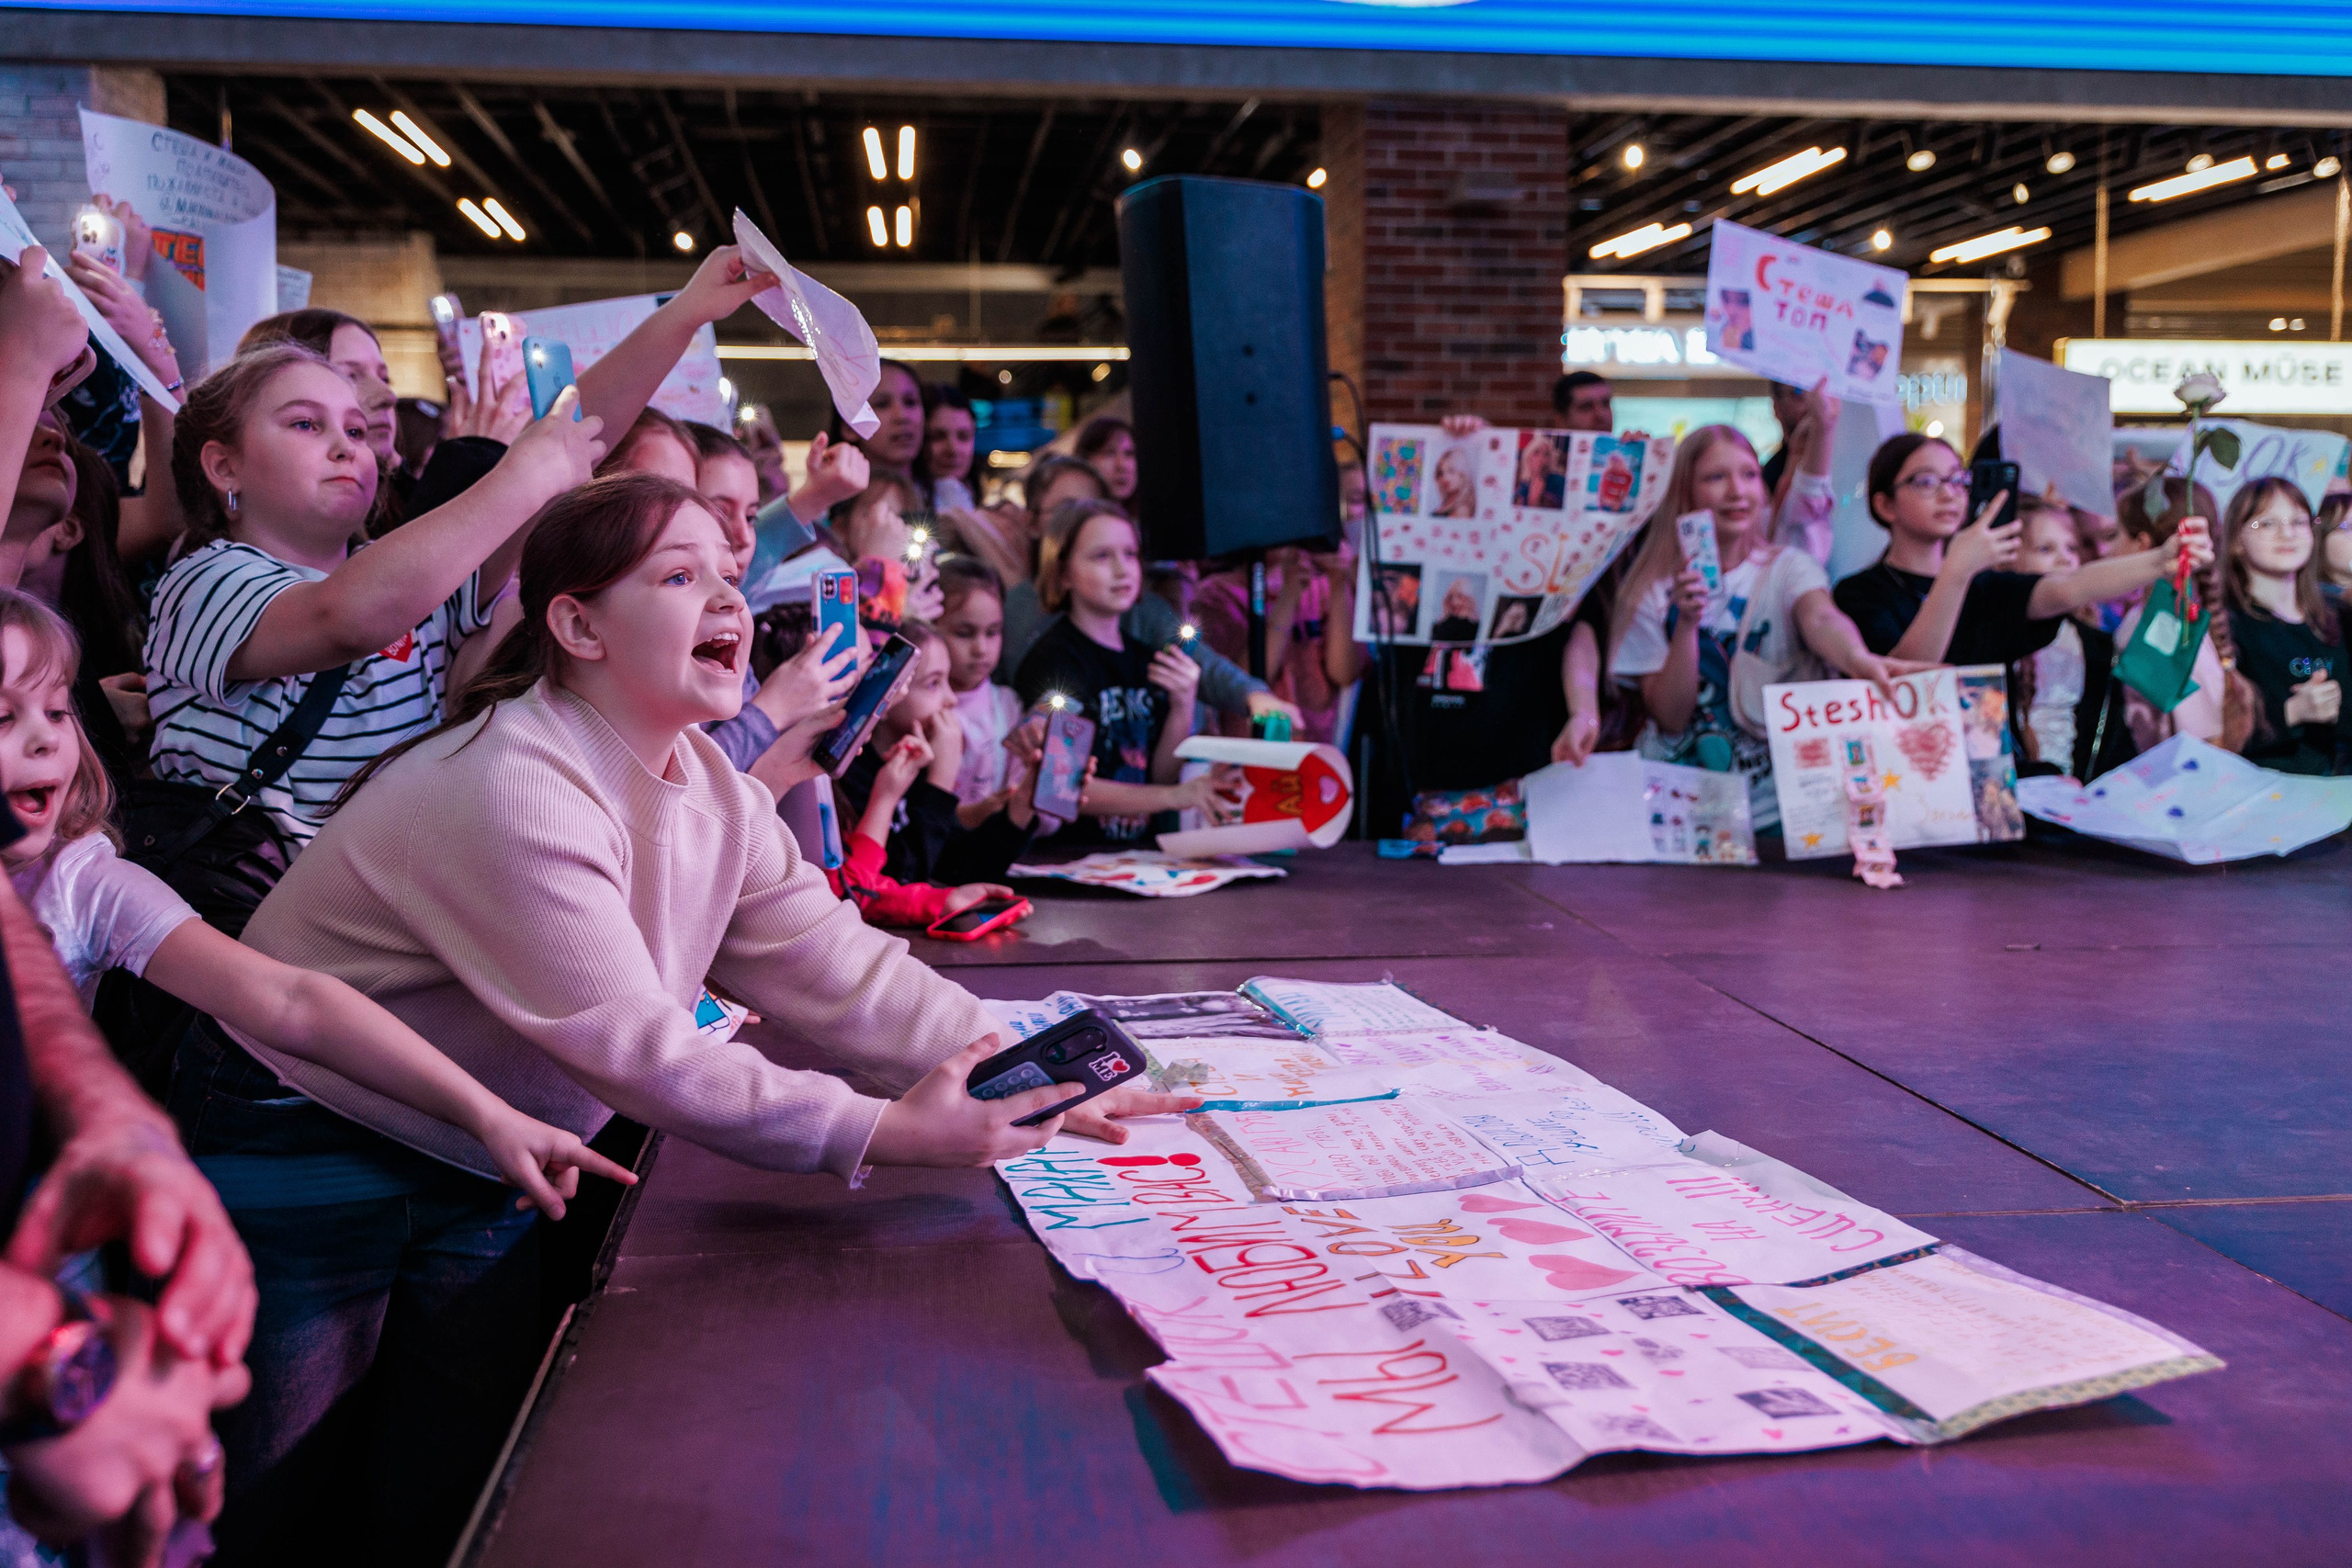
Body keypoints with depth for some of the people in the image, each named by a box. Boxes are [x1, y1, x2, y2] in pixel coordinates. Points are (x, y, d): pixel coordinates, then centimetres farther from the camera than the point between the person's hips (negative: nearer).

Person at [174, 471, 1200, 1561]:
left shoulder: (716, 794, -3)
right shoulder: (512, 794, -30)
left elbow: (838, 972, -10)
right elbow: (633, 1046, -32)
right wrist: (881, 1132, -35)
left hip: (478, 1172, 7)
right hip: (304, 1143, -7)